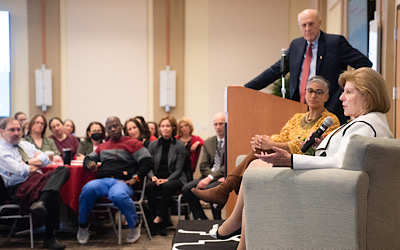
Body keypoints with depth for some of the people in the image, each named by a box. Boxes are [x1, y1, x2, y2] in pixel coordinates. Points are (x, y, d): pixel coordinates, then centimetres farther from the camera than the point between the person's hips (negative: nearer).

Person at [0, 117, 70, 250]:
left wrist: (28, 162, -2)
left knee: (62, 170, -25)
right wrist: (37, 165, 4)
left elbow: (45, 159, 14)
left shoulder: (25, 145, 26)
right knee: (54, 196, -36)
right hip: (21, 187, -8)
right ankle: (49, 238, -29)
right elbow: (19, 170, -12)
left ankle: (41, 203, -44)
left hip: (40, 178, 8)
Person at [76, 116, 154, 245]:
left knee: (118, 196, -40)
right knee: (88, 189, -32)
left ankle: (135, 225, -10)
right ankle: (83, 226, -8)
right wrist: (89, 163, 11)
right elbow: (88, 157, 37)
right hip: (102, 180, 4)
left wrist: (135, 178, -8)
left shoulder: (132, 143, 8)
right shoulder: (103, 146, 25)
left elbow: (148, 161, 1)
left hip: (122, 181, -4)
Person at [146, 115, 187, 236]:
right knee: (149, 187, -30)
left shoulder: (179, 145, 2)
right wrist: (153, 177, -11)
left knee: (167, 186, -36)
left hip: (174, 179, -2)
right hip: (157, 179, 3)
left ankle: (158, 218, -25)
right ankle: (162, 223, -25)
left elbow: (178, 169, -3)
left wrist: (167, 180, -17)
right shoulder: (153, 145, 11)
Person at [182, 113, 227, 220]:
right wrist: (217, 177, -10)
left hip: (225, 177, -6)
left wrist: (210, 178, -19)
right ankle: (202, 219, -4)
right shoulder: (208, 142, 15)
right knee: (186, 189, -16)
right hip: (209, 176, 6)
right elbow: (203, 166, 8)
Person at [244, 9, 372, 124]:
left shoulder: (335, 42, -1)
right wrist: (246, 88, 10)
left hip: (329, 110, -4)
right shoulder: (296, 45, 14)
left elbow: (364, 63, -2)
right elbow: (275, 70, 16)